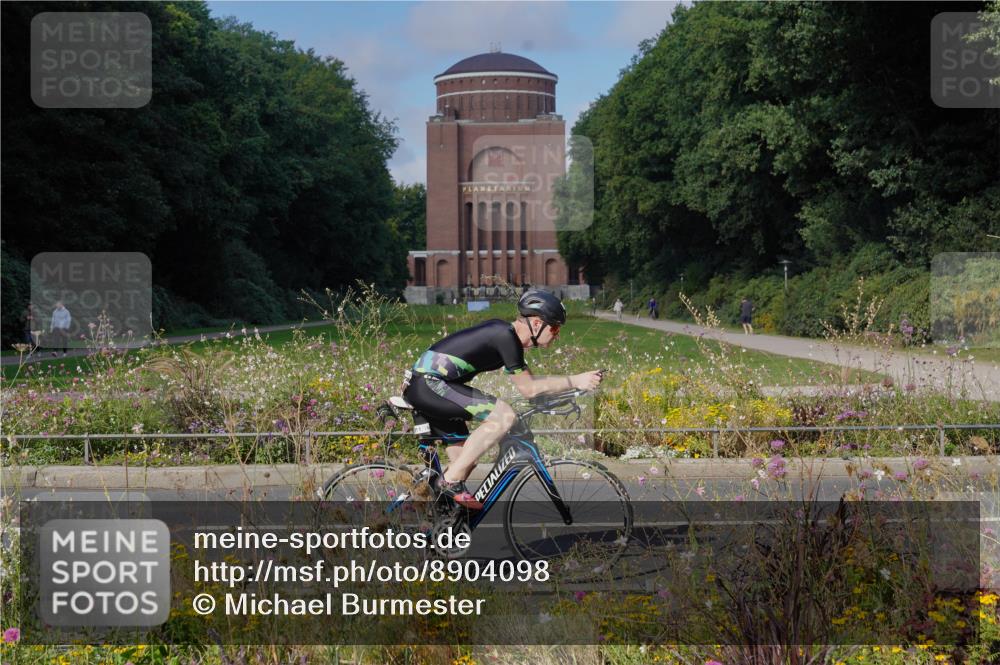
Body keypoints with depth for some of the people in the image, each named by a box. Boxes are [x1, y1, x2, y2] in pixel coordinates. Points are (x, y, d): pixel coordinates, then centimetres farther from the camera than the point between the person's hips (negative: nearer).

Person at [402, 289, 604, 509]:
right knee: (504, 416, -19)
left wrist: (573, 382, 17)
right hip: (429, 384, -10)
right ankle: (451, 481, -14)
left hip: (421, 387, 10)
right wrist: (575, 382, -9)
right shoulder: (505, 336, -15)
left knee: (465, 461, 13)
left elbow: (528, 381, 22)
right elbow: (528, 388, -11)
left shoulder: (504, 332, 14)